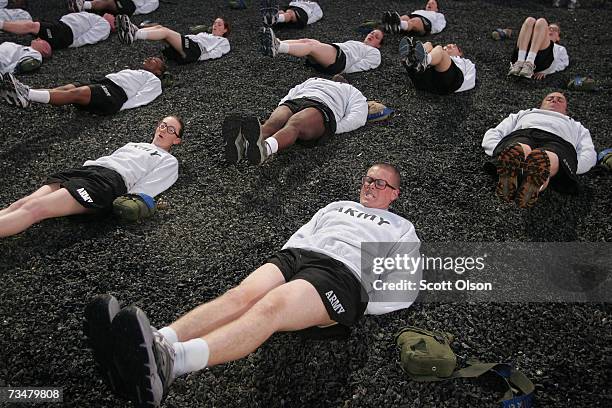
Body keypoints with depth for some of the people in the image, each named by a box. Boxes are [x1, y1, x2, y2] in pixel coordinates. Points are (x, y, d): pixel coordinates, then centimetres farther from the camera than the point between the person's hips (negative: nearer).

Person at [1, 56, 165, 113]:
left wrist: (117, 107, -17)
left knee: (77, 93, -29)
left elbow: (140, 98, -4)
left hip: (115, 93, -8)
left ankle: (27, 96, -42)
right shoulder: (133, 71, 41)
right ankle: (25, 93, -36)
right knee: (68, 87, -17)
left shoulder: (154, 80, 15)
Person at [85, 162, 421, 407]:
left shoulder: (401, 229, 23)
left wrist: (357, 306, -6)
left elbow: (404, 288, 8)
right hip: (296, 255, 5)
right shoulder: (338, 206, 37)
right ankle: (156, 346, -47)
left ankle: (170, 362, -57)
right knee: (241, 295, -26)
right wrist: (282, 265, 7)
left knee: (270, 307, -34)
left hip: (343, 274, -5)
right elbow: (300, 234, 29)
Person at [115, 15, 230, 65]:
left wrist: (199, 57, -16)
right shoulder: (206, 34, 43)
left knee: (166, 31, -28)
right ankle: (134, 31, -39)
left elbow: (216, 53, 0)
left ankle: (133, 35, -46)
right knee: (159, 27, -15)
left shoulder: (224, 41, 19)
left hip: (195, 49, -7)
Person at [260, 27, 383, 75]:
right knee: (306, 40, -22)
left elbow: (362, 65, 2)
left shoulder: (374, 52, 22)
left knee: (311, 46, -31)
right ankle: (276, 43, -45)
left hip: (341, 59, -7)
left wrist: (343, 70, -14)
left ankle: (278, 48, -53)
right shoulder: (354, 42, 45)